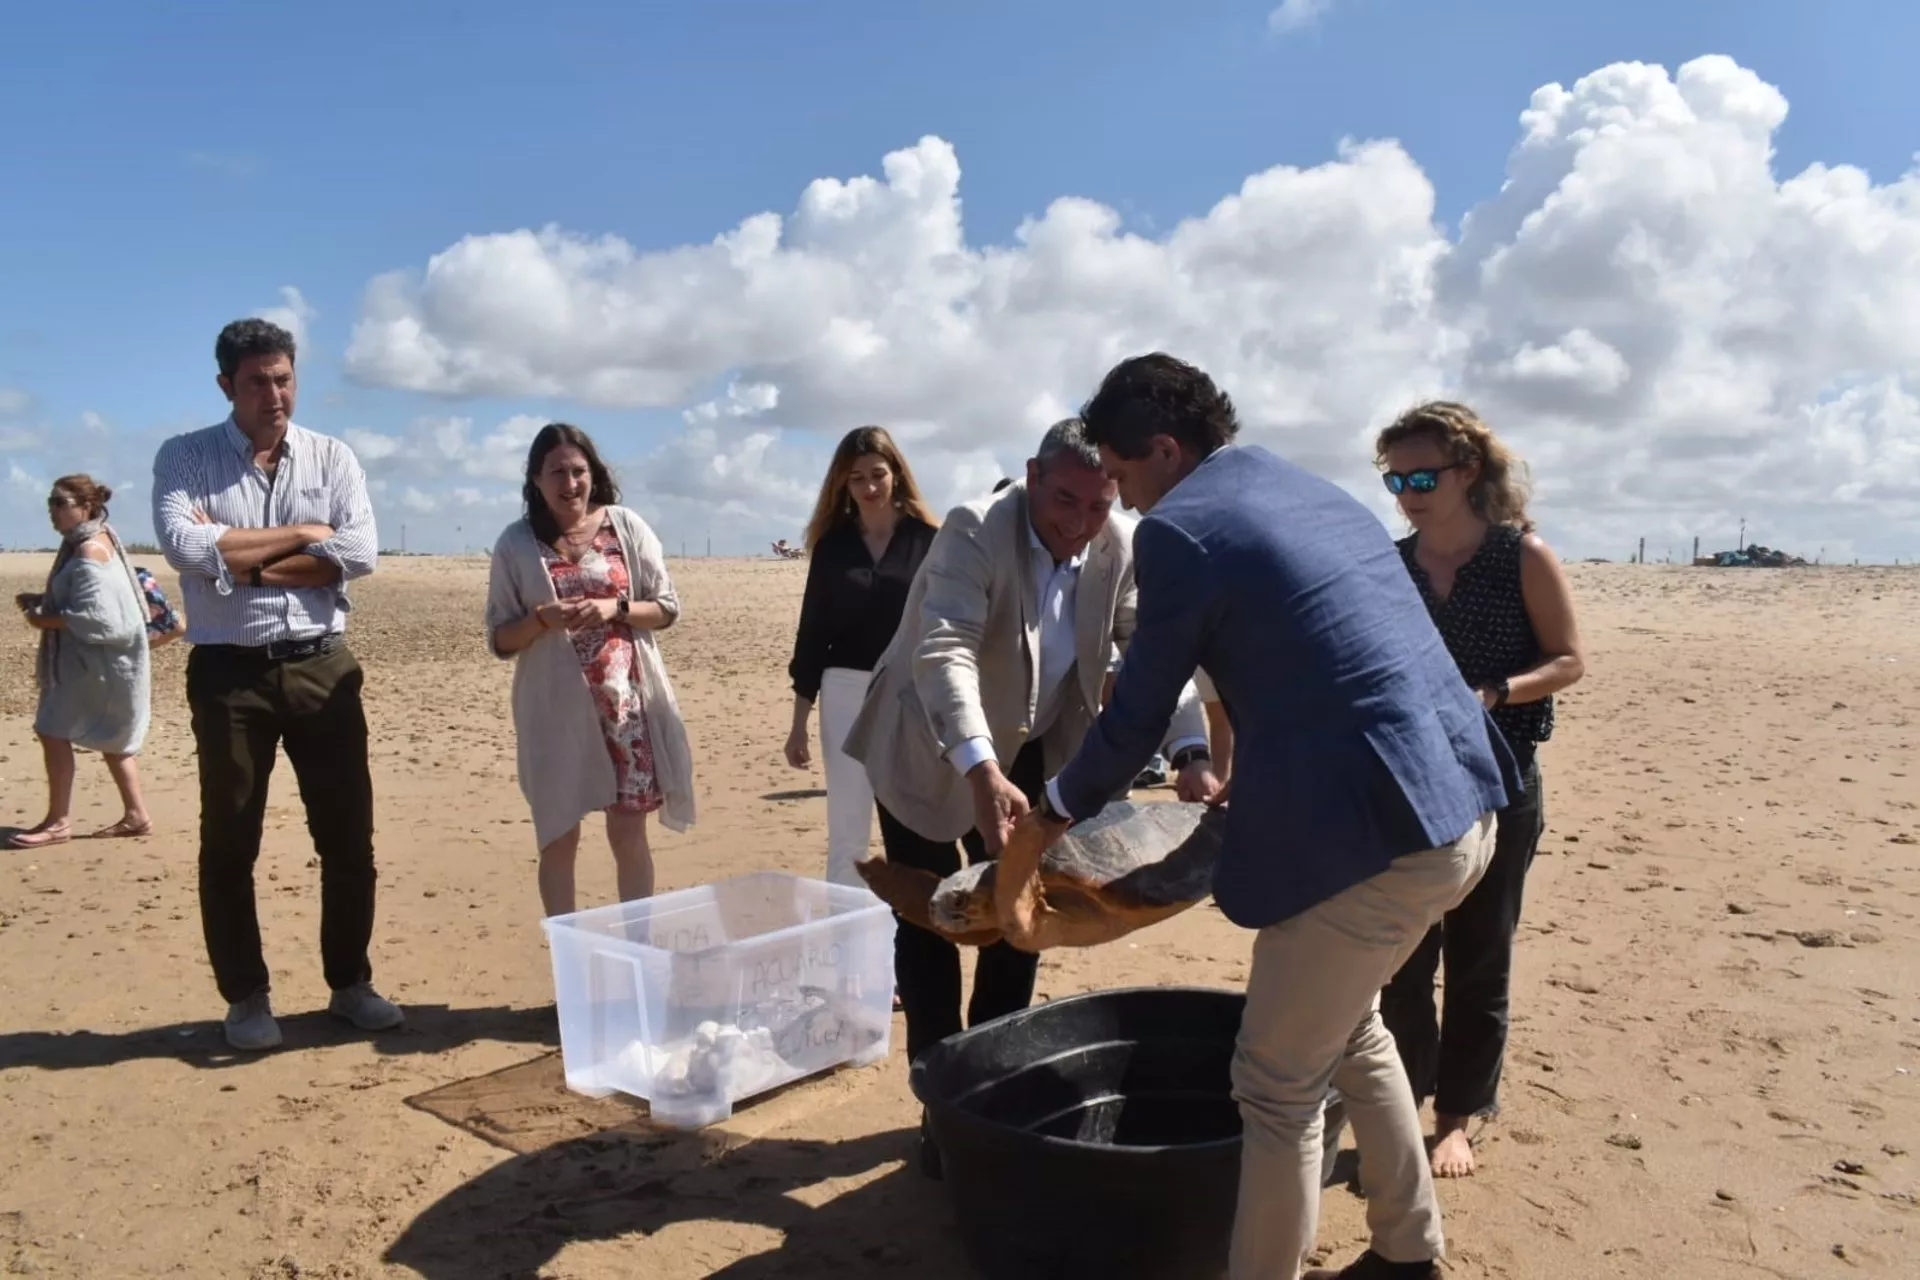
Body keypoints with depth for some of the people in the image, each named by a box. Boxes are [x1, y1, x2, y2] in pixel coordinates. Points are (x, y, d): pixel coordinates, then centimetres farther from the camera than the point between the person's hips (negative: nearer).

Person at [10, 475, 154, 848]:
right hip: (89, 658, 10)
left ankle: (59, 822, 2)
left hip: (95, 660, -10)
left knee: (53, 732, -6)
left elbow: (94, 617, -25)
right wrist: (42, 600, 6)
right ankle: (136, 814, 20)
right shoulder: (83, 543, 12)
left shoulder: (90, 552, -19)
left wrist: (45, 619, -14)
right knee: (109, 738, 14)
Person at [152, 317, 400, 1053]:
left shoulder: (331, 456, 5)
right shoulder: (184, 458, 0)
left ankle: (350, 983, 22)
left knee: (348, 834, 6)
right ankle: (246, 997, 21)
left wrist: (242, 561, -11)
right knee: (230, 842, 7)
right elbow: (186, 548, -18)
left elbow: (360, 554, -9)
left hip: (323, 666, 2)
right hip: (230, 672, -1)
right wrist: (301, 535, -11)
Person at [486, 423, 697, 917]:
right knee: (559, 840, 6)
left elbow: (667, 608, 4)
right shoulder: (516, 543, 1)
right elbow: (500, 640, 3)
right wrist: (542, 619, -17)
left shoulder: (626, 527, 2)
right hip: (556, 710, 0)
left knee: (629, 835, 5)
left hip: (625, 703, 0)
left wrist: (613, 608, -13)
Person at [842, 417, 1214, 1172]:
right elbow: (944, 655, -40)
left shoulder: (1119, 550, -12)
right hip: (927, 753, -5)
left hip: (1027, 753, 5)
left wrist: (1190, 755, -31)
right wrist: (982, 772, -53)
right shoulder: (975, 530, -28)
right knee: (931, 923, 1)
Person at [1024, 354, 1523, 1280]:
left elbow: (1136, 717, -3)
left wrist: (1048, 821, 12)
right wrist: (1252, 779, 35)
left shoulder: (1178, 528, -8)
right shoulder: (1317, 492, 18)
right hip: (1459, 805, 10)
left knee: (1279, 1088, 6)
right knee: (1347, 1023, 29)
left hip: (1371, 829, -10)